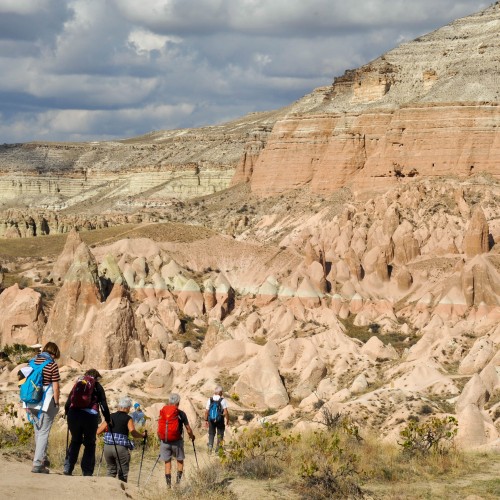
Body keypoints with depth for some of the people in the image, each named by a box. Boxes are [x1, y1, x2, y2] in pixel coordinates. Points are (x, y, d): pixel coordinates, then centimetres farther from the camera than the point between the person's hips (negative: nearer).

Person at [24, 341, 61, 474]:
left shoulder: (33, 361, 7)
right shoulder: (52, 364, -9)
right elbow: (55, 387, -10)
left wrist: (28, 405, 14)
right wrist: (56, 404, 0)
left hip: (31, 402, 5)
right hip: (46, 402, -5)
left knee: (38, 432, 18)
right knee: (43, 433, 0)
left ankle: (42, 459, 30)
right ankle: (37, 464, -5)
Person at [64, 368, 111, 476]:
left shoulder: (77, 383, 20)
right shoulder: (97, 387, 11)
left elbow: (68, 403, 17)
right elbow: (104, 404, 7)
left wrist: (67, 414, 26)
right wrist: (108, 420, 13)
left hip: (73, 414, 3)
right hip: (90, 416, -3)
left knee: (75, 441, 18)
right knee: (90, 444, 7)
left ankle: (67, 469, 9)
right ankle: (87, 472, 2)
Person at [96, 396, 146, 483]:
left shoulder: (110, 417, 12)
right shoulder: (128, 418, 0)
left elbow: (98, 431, 10)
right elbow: (133, 432, -13)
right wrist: (143, 435, 3)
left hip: (107, 447, 4)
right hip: (121, 448, -4)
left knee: (111, 470, 18)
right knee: (123, 474, 4)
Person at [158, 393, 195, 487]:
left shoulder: (162, 412, 2)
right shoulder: (180, 413, -6)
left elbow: (159, 429, 7)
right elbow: (188, 429, -1)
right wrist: (192, 436, 19)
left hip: (164, 441, 2)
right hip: (177, 442, -2)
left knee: (167, 463, 11)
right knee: (180, 461, 17)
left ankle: (168, 484, 8)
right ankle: (178, 480, 5)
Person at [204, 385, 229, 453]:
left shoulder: (209, 400, -2)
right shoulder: (222, 400, -11)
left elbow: (206, 411, 0)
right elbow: (225, 412, -15)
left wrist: (206, 420, 9)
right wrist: (227, 420, -4)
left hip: (211, 420, 2)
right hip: (220, 420, -2)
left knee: (211, 434, 15)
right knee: (220, 434, 12)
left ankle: (210, 446, -5)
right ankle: (218, 449, 15)